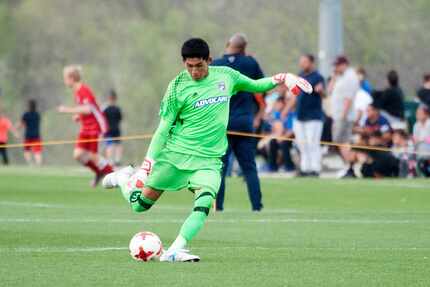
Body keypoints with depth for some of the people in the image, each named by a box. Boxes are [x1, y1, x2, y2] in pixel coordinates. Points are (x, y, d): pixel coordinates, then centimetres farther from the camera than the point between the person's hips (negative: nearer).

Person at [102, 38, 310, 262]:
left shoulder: (225, 76, 4)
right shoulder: (178, 86, -6)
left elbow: (255, 86, 22)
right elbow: (164, 128, -3)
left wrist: (278, 80, 3)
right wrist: (149, 160, -9)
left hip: (209, 159, 2)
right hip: (176, 154, -2)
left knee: (204, 204, -25)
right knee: (140, 204, 5)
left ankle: (174, 251, -27)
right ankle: (125, 178, 38)